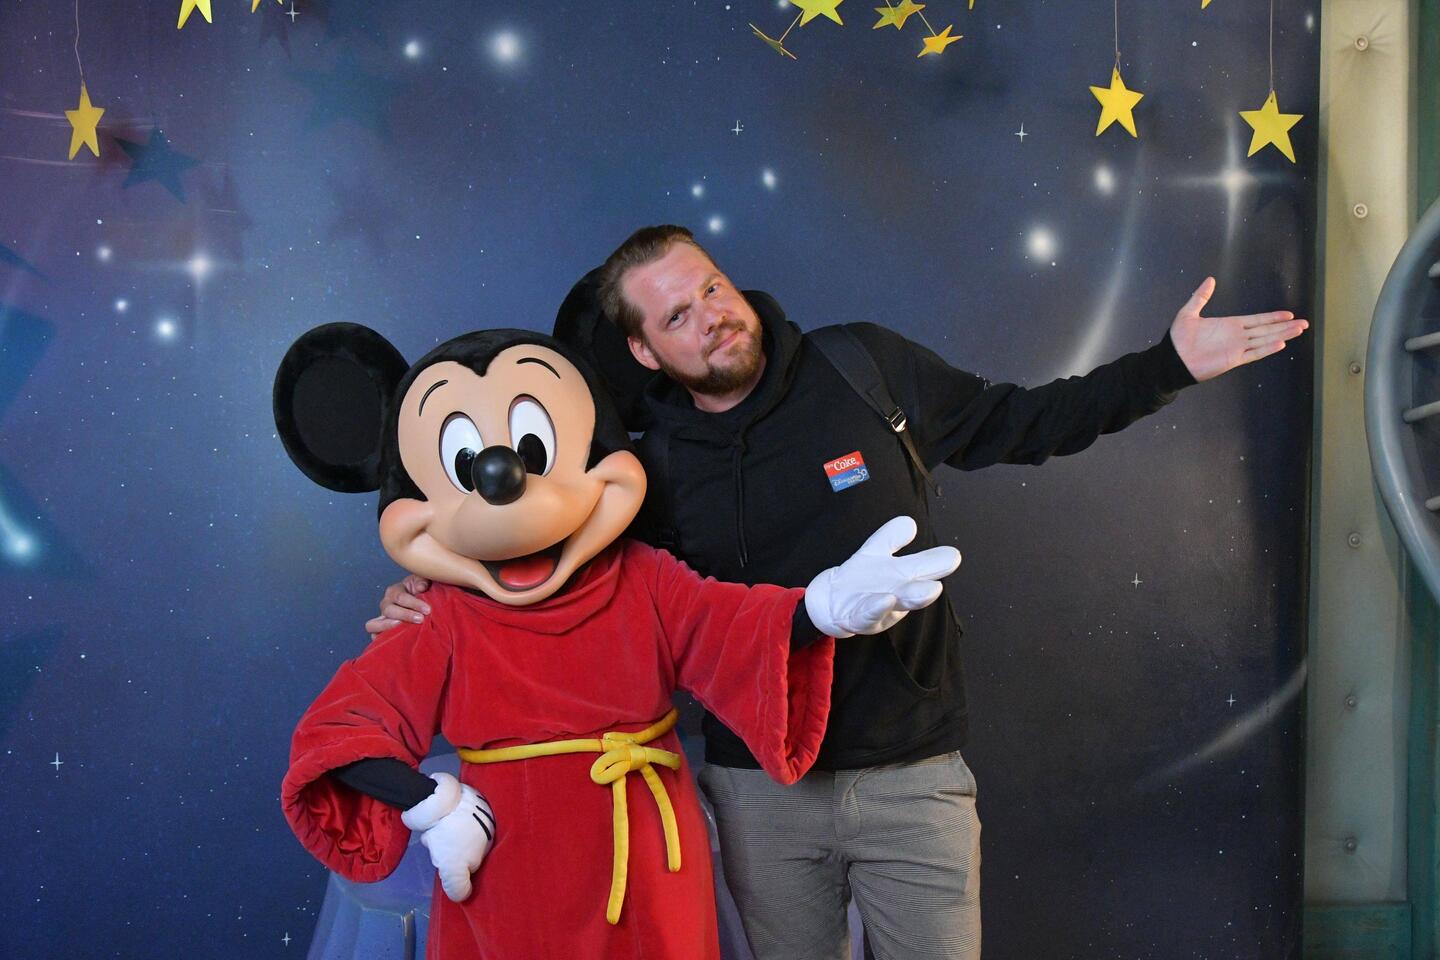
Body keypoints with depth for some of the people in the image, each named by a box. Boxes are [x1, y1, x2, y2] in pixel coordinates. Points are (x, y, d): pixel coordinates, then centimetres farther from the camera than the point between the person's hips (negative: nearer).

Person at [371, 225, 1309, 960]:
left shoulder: (870, 368, -5)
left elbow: (1020, 422, 6)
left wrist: (1169, 366, 1)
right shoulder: (650, 464, -3)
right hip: (759, 790, 1)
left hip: (912, 774, -1)